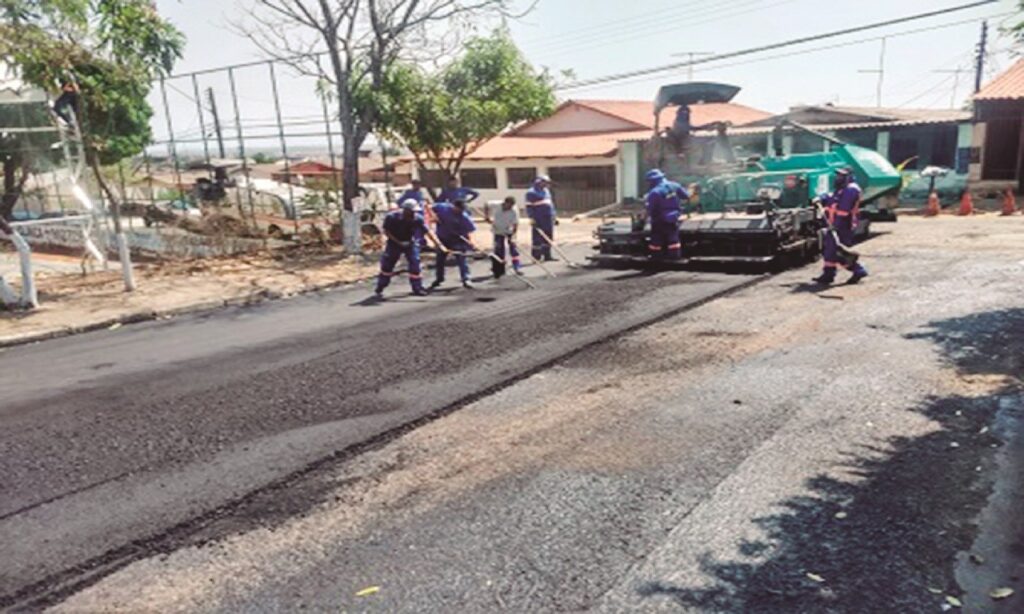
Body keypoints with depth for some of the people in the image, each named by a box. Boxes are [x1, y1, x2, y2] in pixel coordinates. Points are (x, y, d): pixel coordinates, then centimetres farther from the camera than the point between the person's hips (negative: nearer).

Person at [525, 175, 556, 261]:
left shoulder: (546, 191, 19)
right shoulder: (531, 193, -6)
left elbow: (551, 204, 24)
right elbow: (529, 207, -10)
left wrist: (554, 216, 20)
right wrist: (532, 218, -17)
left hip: (548, 219, 8)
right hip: (538, 220, -8)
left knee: (548, 238, 9)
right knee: (537, 239, -7)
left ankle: (547, 255, 17)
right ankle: (536, 257, -2)